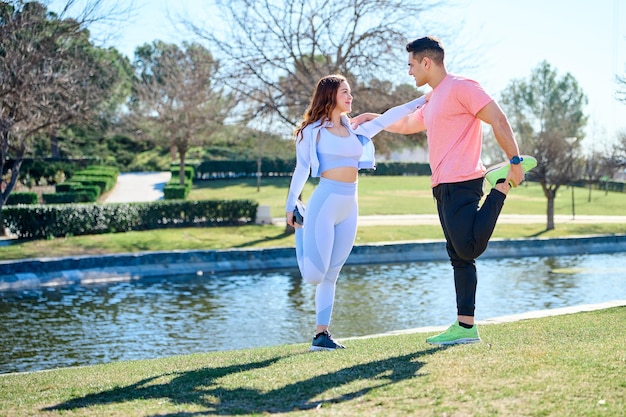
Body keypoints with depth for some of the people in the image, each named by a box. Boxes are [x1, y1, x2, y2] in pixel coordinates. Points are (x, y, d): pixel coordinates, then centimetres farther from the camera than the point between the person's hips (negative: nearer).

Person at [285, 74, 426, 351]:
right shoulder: (313, 130, -2)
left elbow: (386, 118, 18)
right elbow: (302, 170, -2)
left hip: (349, 207, 6)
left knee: (331, 275, 7)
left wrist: (421, 101, 16)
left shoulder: (355, 131, 14)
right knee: (313, 274, -10)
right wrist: (290, 206, -1)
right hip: (324, 202, -6)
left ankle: (321, 334, 12)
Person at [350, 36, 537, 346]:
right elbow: (405, 125, 42)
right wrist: (371, 117, 44)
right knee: (459, 257, 6)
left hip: (461, 183, -9)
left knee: (469, 248, -20)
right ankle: (465, 327, 6)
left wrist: (515, 161, -18)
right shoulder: (432, 102, 23)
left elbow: (498, 120, -13)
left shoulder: (460, 87, -6)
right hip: (444, 187, 9)